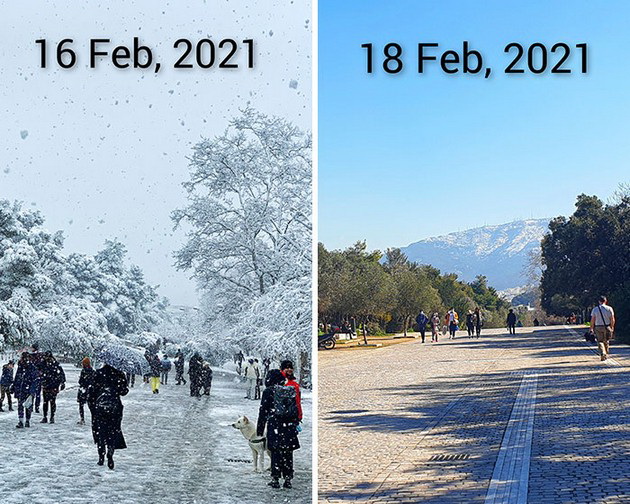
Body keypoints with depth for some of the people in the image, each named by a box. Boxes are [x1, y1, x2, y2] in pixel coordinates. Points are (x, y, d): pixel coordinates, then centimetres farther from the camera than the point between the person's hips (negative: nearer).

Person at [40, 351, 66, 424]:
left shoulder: (56, 364, -5)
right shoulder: (43, 364, 5)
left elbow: (61, 374, -1)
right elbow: (41, 374, 17)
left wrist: (63, 382, -3)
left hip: (54, 386, -3)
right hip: (45, 386, 3)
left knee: (52, 402, -2)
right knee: (45, 401, 4)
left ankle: (52, 417, 5)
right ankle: (45, 417, 10)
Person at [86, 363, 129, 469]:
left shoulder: (98, 374, -2)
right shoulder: (119, 375, -4)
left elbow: (91, 390, -2)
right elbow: (124, 392, -2)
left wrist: (91, 406, 6)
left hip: (99, 408, 0)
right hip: (115, 408, 0)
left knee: (99, 432, 11)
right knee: (113, 432, 7)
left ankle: (101, 456, 11)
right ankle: (110, 455, -10)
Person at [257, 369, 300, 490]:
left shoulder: (269, 391, -4)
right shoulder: (291, 391, 8)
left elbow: (263, 411, -3)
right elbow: (296, 410, 12)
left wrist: (260, 429, 2)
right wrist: (295, 425, 19)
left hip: (274, 425, -3)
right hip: (289, 426, 3)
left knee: (275, 453, 2)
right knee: (288, 453, 8)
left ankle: (275, 479, 1)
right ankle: (288, 479, 10)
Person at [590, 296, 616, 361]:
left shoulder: (595, 309, -1)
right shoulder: (609, 309, -3)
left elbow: (592, 320, -2)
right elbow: (612, 319, -4)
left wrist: (591, 328, 5)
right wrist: (612, 327, 7)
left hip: (598, 327, -1)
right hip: (607, 327, 1)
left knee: (600, 341, 3)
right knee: (606, 342, 15)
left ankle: (602, 353, -19)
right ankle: (606, 355, 21)